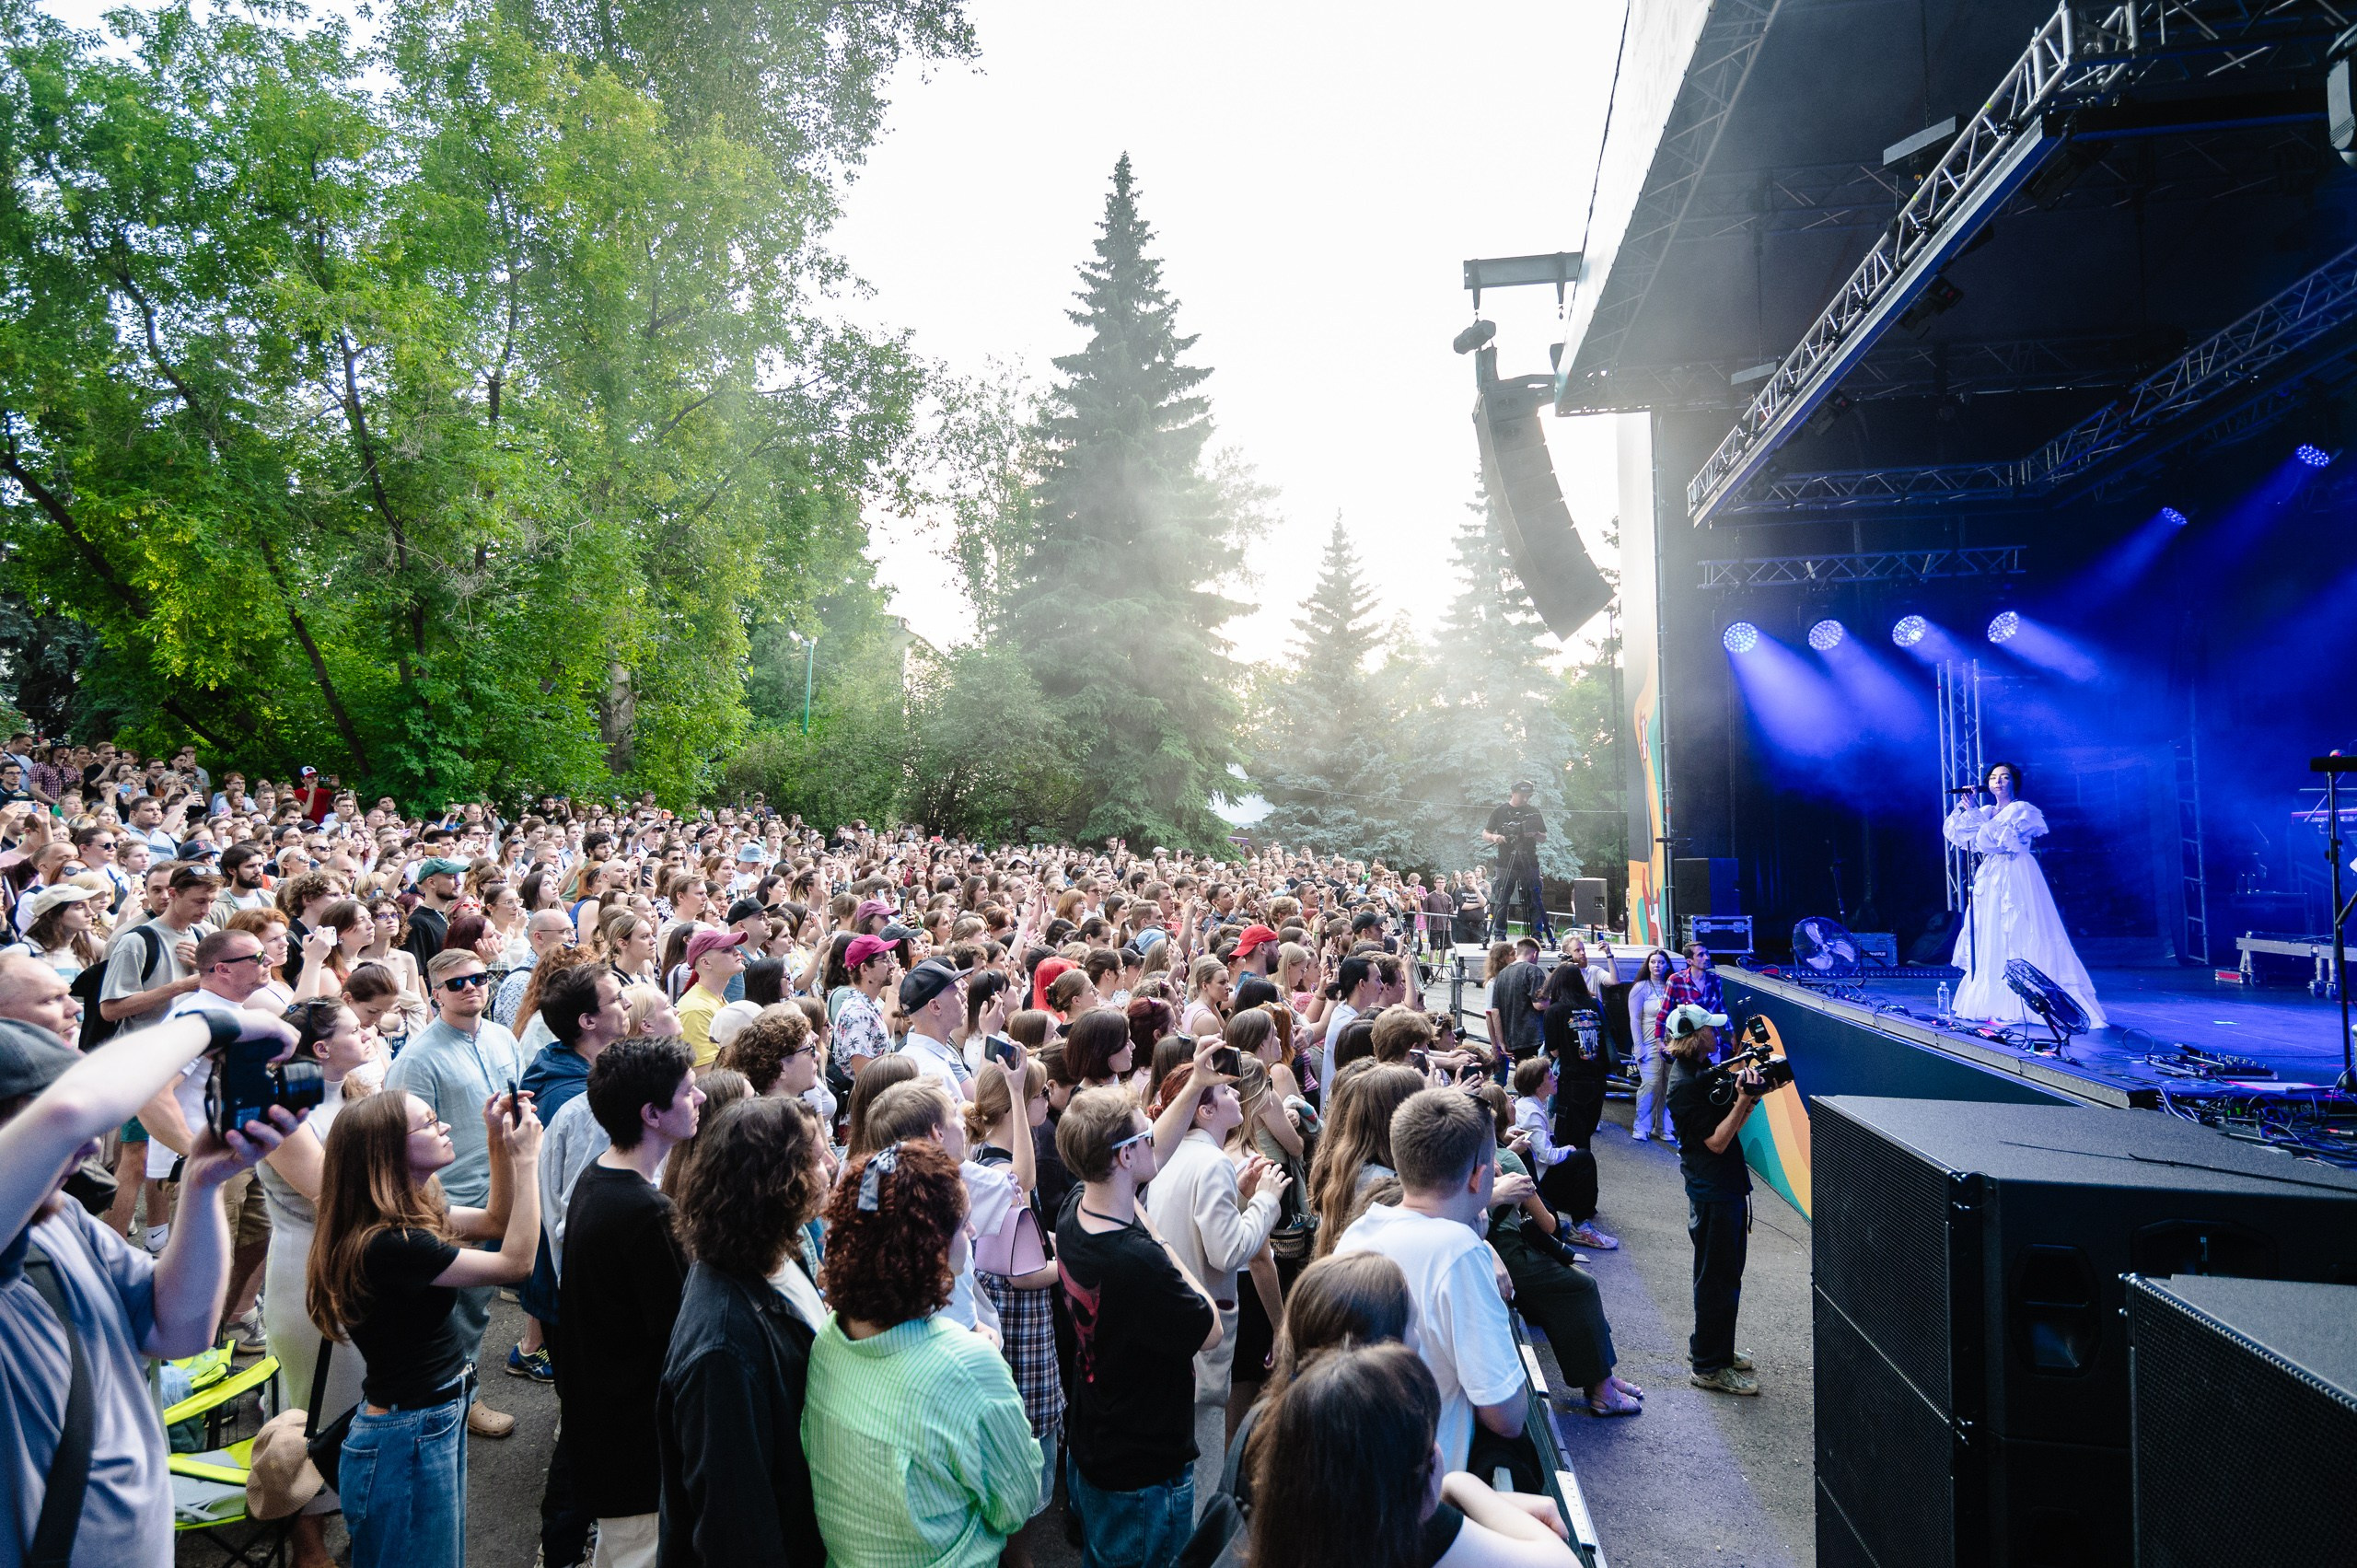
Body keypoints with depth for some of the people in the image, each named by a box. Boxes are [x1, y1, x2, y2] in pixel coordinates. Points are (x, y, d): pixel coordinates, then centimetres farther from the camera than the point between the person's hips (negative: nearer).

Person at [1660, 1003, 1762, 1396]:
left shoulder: (1703, 1069, 10)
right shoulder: (1684, 1084, -21)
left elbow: (1729, 1124, 13)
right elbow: (1717, 1142, -21)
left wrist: (1747, 1097, -5)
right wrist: (1744, 1099, -27)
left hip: (1726, 1184, 10)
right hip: (1712, 1190, -10)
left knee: (1725, 1272, 21)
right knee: (1719, 1278, -1)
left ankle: (1709, 1346, 35)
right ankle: (1709, 1367, 9)